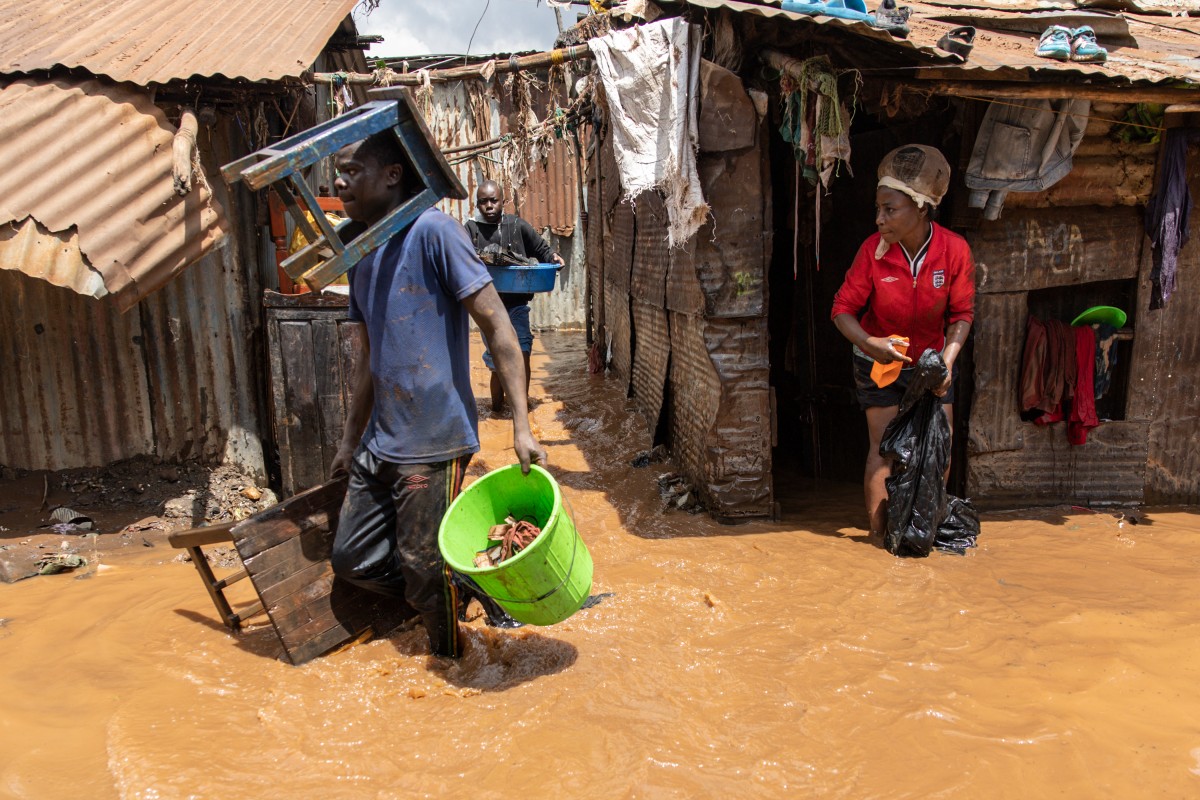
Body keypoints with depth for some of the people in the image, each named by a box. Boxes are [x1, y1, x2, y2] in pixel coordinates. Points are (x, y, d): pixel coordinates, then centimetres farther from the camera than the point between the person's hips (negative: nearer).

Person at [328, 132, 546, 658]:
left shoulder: (432, 231, -11)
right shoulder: (362, 255, 13)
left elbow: (498, 326, -15)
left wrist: (521, 426, -21)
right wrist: (351, 440, 23)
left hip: (432, 442, -8)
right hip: (379, 443, 8)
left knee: (424, 570, 3)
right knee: (352, 560, 14)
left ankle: (451, 662, 28)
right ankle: (459, 590, 32)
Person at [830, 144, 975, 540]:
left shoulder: (954, 249, -17)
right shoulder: (873, 249, -20)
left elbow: (962, 314, -7)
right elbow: (843, 308, -14)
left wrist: (948, 358, -20)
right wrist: (870, 344, -31)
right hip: (878, 362, -2)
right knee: (884, 447, -2)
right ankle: (878, 534, 7)